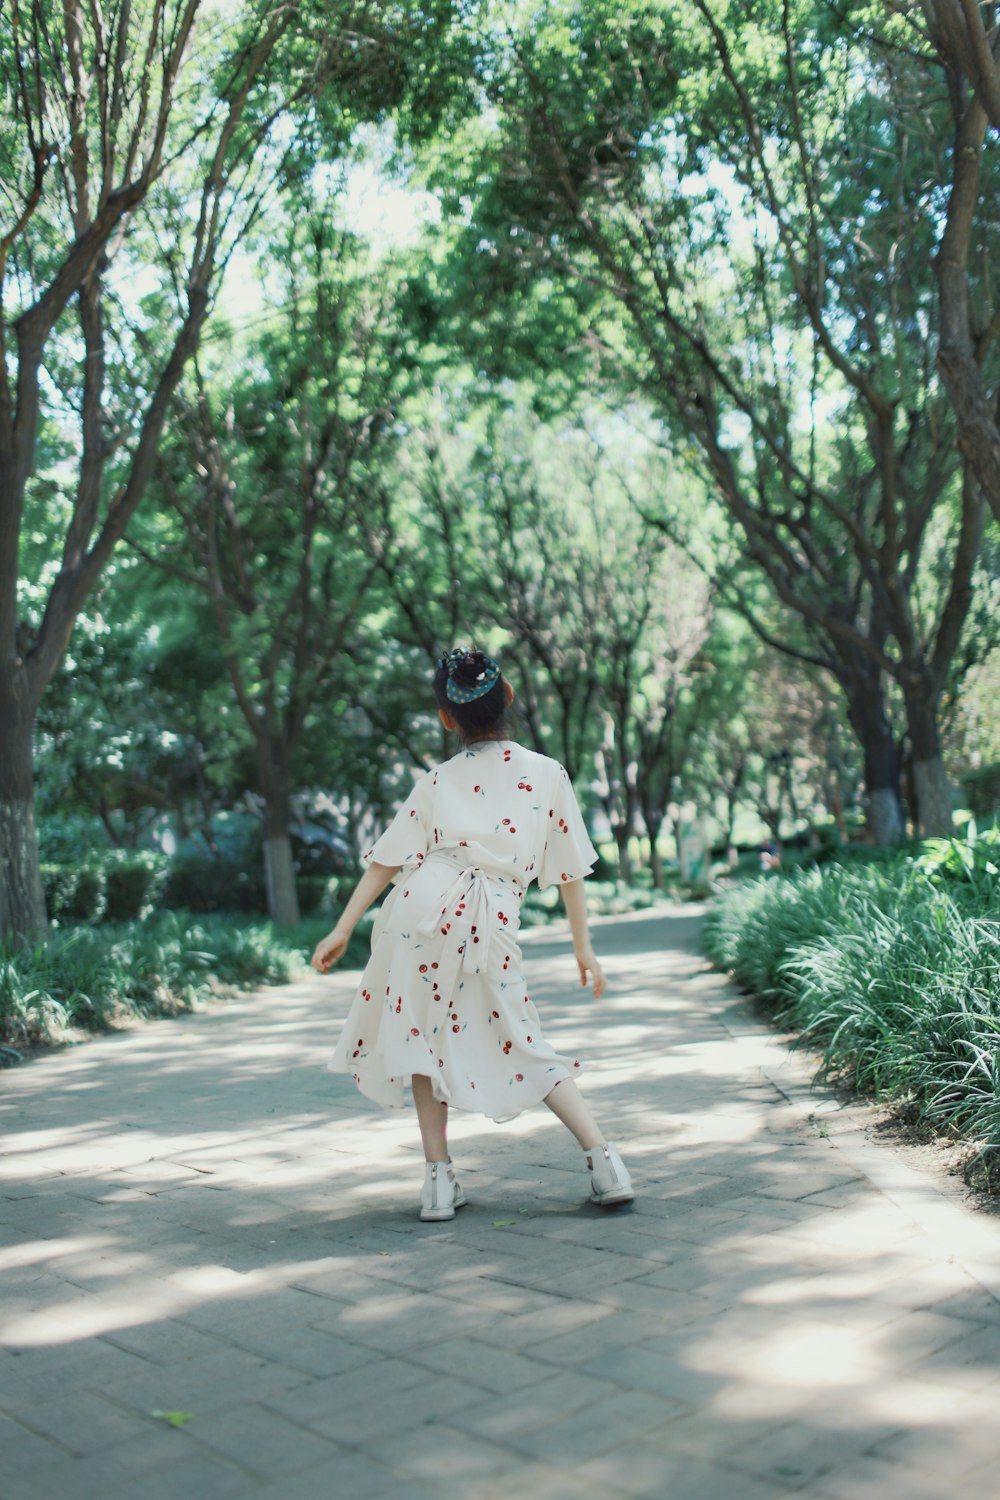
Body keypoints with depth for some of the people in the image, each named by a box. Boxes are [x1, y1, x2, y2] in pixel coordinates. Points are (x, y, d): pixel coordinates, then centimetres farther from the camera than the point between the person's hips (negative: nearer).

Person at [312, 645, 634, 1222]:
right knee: (526, 1050, 13)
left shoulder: (438, 781, 13)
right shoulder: (549, 774, 13)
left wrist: (342, 930, 13)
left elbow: (387, 861, 10)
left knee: (422, 1038, 14)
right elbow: (571, 869, 14)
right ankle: (605, 1160, 5)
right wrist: (584, 948, 21)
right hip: (491, 923, 0)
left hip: (422, 905, 0)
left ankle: (439, 1179, 12)